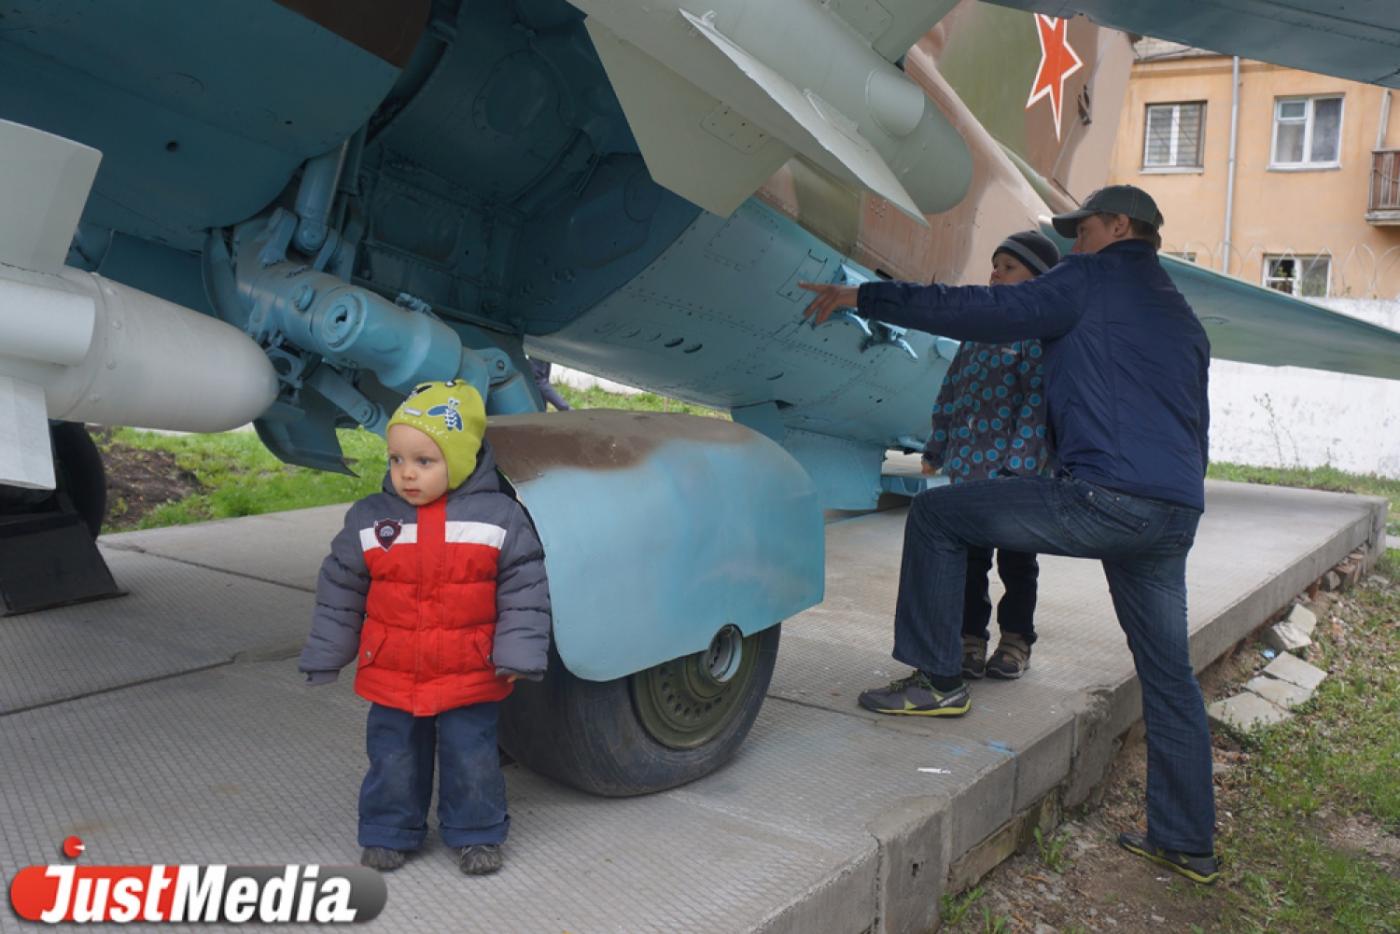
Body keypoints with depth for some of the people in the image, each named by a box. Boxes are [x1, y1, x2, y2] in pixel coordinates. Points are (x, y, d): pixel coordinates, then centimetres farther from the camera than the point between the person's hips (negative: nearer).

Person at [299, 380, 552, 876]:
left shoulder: (500, 517, -12)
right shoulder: (368, 519, -5)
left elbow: (524, 589, -6)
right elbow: (339, 592, 5)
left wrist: (518, 653, -10)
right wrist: (324, 658, 10)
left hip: (470, 680, -2)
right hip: (391, 680, 2)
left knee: (473, 759, 10)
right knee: (393, 760, 15)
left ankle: (476, 834, 30)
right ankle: (389, 833, 35)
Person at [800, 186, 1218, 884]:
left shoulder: (1093, 281, 2)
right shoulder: (1183, 319, 28)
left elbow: (983, 310, -6)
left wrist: (864, 297, -1)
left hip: (1105, 498, -9)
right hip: (1176, 515, 9)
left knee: (935, 514, 3)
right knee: (1168, 675, 15)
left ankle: (937, 680, 7)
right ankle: (1186, 841, 23)